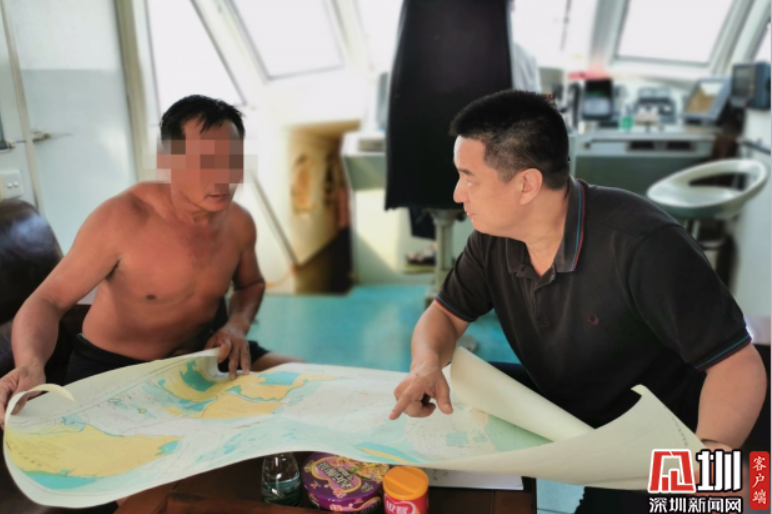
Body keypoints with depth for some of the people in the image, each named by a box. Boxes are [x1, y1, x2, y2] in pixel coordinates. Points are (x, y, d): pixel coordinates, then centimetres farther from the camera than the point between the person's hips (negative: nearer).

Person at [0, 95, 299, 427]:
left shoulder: (239, 222, -8)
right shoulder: (121, 219, -24)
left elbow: (251, 284, 12)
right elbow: (49, 300, -20)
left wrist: (237, 324, -9)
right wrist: (30, 365, -41)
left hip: (201, 359, 5)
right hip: (112, 369, -4)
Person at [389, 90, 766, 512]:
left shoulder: (644, 245, -30)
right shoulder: (493, 240, -11)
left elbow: (737, 364, -25)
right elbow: (445, 315, 0)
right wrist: (426, 366, -23)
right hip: (554, 405, 5)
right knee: (439, 406, -4)